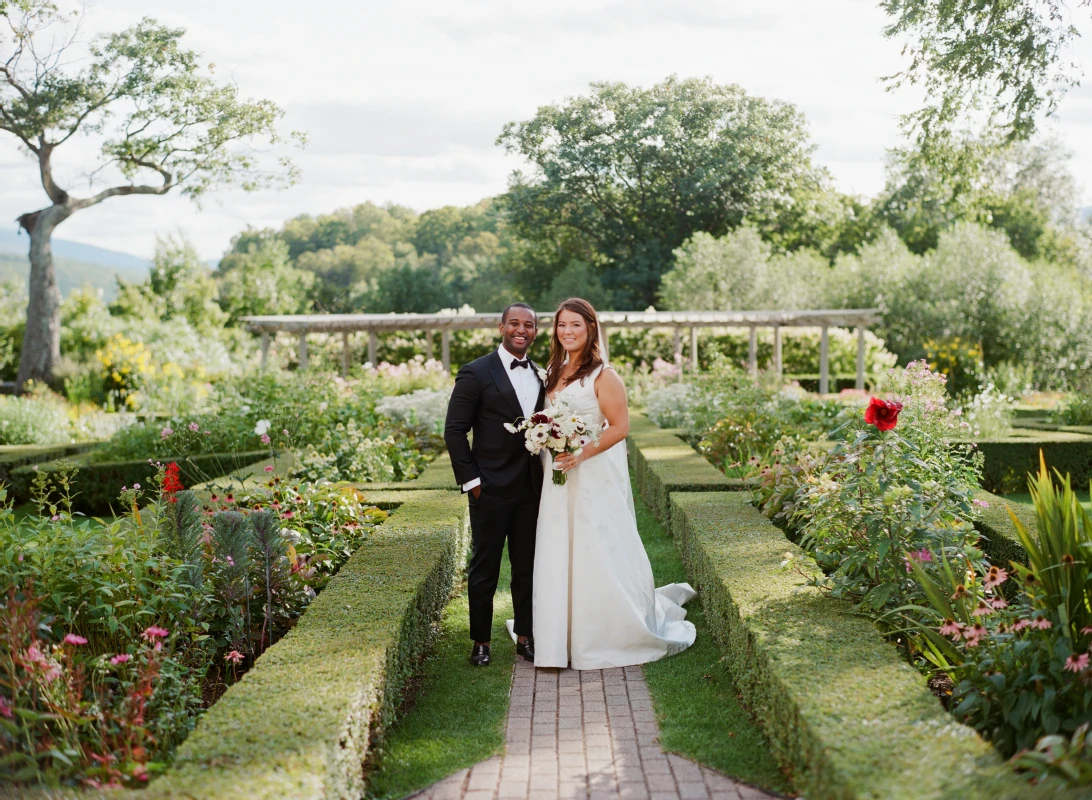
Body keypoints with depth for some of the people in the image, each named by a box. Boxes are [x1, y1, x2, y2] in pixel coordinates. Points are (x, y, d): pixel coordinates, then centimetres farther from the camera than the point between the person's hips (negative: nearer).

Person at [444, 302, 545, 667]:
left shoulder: (540, 375, 11)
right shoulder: (476, 374, -7)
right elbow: (455, 431, -8)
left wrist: (547, 475, 2)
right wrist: (470, 481, -11)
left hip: (531, 489, 5)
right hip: (491, 490, -5)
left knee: (527, 566, 13)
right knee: (484, 568, 5)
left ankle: (525, 637, 25)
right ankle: (480, 642, 17)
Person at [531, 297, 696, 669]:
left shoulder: (603, 375, -10)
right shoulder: (554, 373, 13)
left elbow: (620, 427, -14)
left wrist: (581, 456, -21)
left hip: (595, 475, -7)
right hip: (558, 478, 7)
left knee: (598, 556, -1)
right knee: (560, 557, 8)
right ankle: (563, 638, 17)